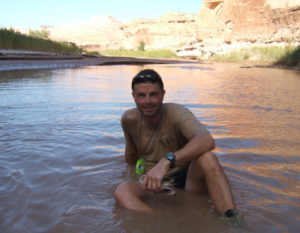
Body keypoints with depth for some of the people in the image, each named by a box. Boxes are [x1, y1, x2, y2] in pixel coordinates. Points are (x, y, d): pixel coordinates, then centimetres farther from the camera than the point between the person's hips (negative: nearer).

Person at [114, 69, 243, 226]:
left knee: (207, 158, -35)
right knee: (121, 192, -29)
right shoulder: (128, 119, -2)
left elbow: (207, 140, -37)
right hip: (154, 183, 3)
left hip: (188, 179, -2)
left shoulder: (176, 113, -16)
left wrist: (167, 161, -47)